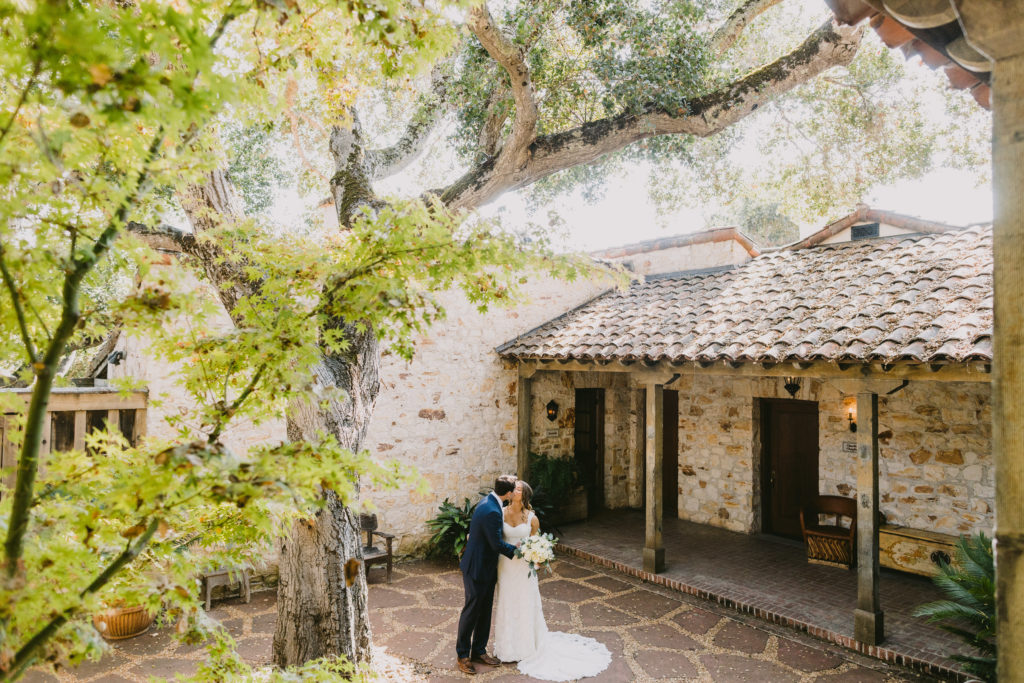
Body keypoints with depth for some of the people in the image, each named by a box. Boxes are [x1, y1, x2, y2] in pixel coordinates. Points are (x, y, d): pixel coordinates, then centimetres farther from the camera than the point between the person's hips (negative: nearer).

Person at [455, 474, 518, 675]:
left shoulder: (489, 501, 2)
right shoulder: (492, 512, -29)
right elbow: (497, 544, -24)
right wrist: (516, 550, -9)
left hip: (486, 567, 9)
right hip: (477, 569, -9)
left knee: (485, 611, 17)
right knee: (471, 611, 6)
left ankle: (479, 651, 30)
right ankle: (462, 655, 21)